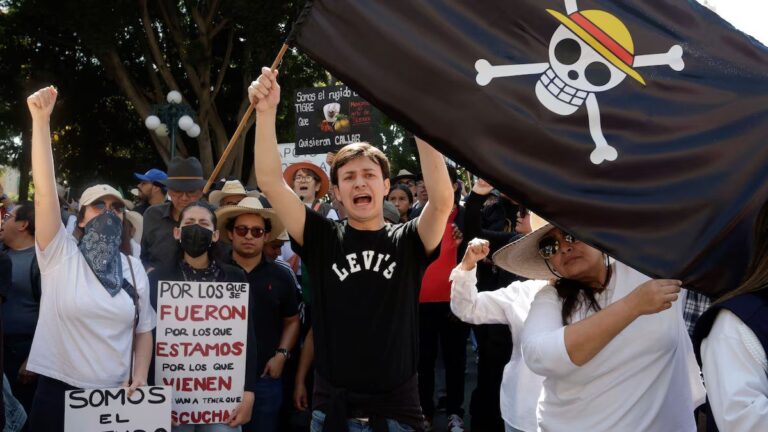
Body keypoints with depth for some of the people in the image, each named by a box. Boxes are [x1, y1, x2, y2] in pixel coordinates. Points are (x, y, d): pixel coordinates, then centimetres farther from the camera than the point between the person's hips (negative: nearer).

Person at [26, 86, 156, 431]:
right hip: (58, 392, -2)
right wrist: (41, 121, -22)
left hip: (116, 396, 3)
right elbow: (45, 191, -15)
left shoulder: (134, 268, 6)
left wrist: (139, 380, -4)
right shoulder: (61, 256, -3)